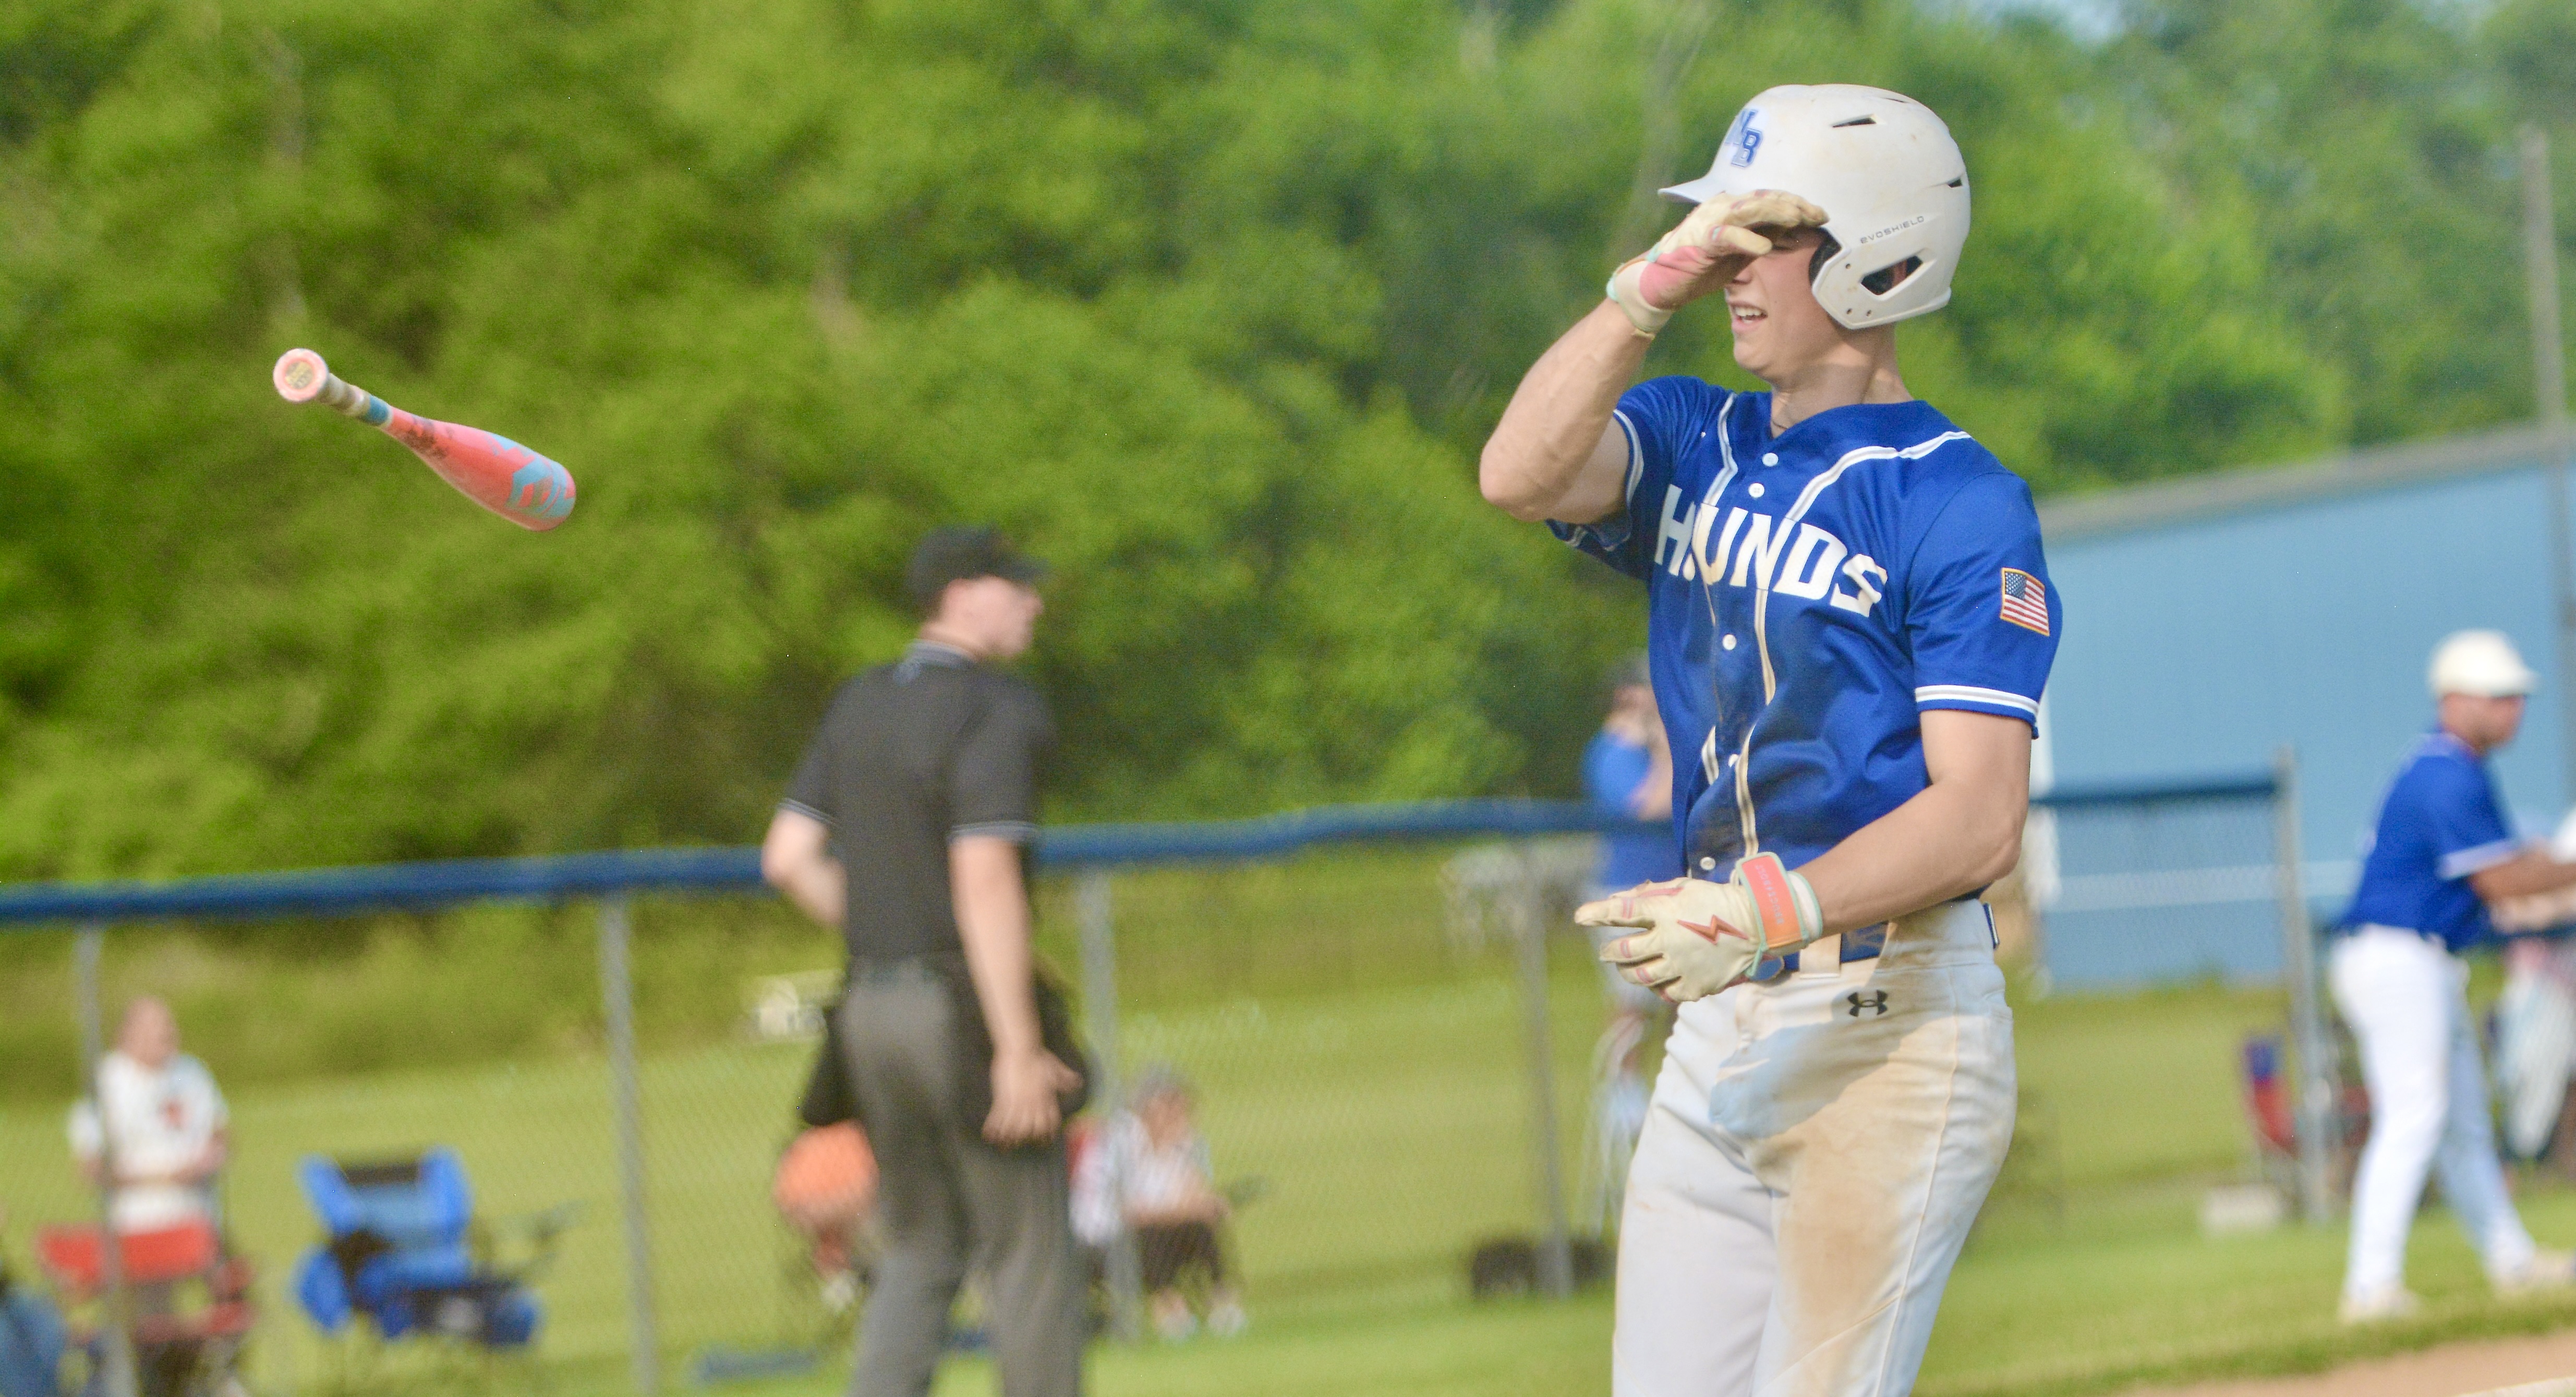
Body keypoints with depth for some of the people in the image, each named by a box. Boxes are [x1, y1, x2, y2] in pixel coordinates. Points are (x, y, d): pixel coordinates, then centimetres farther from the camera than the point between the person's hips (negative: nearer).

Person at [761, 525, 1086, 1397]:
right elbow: (985, 880, -20)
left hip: (870, 1007, 7)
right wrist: (1019, 1049, -21)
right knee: (1031, 1259, 1)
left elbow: (788, 858, 10)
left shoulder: (858, 704, 12)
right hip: (965, 1002, -7)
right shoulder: (997, 710, -12)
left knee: (919, 1253, 14)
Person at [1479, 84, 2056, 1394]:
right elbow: (1521, 475, -9)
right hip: (1714, 1031, 7)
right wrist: (1653, 286, -12)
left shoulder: (1959, 503, -9)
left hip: (1890, 1027, -7)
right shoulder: (1696, 445, 12)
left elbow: (1981, 820, -16)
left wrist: (1765, 915, -29)